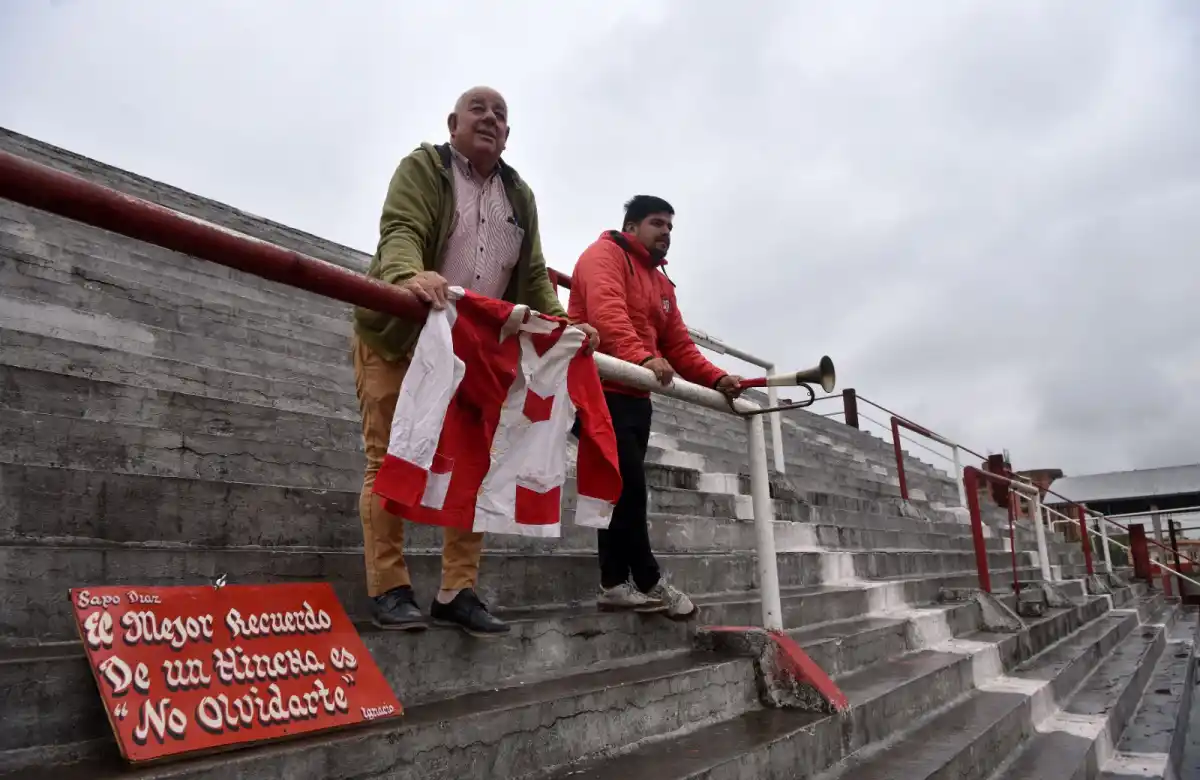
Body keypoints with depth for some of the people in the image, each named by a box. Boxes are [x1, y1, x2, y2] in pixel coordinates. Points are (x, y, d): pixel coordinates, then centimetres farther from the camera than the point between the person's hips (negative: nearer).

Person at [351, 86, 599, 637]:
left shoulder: (520, 195, 17)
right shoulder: (423, 167, 1)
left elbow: (534, 275, 13)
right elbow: (400, 231, -18)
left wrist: (561, 323, -5)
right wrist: (410, 276, -40)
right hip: (398, 339, -4)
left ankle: (457, 592, 8)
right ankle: (389, 589, 3)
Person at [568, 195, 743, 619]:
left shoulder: (661, 283, 23)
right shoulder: (604, 254, -3)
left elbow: (679, 345, 17)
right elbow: (607, 312, -23)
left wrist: (716, 378, 0)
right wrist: (643, 357, -38)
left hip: (635, 395, 9)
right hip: (599, 389, -9)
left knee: (623, 487, 6)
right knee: (628, 482, -11)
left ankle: (616, 583, 11)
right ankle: (649, 581, 0)